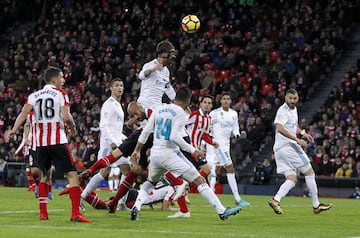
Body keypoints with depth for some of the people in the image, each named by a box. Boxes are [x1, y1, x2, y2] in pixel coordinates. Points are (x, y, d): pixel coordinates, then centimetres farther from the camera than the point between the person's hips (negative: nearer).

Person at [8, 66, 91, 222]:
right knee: (72, 175, -4)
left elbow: (24, 113, -4)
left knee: (45, 175, 23)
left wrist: (13, 130, -11)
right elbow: (66, 117, -12)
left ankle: (43, 212, 20)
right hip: (58, 142, -5)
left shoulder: (34, 96, 12)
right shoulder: (60, 94, -1)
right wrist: (72, 128, 6)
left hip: (40, 143, 5)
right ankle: (75, 213, -16)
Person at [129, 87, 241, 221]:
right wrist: (193, 151, -14)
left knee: (150, 182, 31)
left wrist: (137, 150, 20)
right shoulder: (180, 113, -8)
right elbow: (174, 137, -19)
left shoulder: (159, 109, 11)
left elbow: (146, 131, 12)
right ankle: (221, 211, -10)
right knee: (199, 180, -4)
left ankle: (136, 207, 9)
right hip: (169, 154, -6)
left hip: (155, 154, 6)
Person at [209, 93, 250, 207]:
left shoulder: (234, 114, 11)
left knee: (216, 170, 13)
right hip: (218, 144, -7)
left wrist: (238, 134, -5)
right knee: (230, 169, -12)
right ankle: (237, 199, -14)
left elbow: (235, 129, 17)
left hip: (226, 145, 7)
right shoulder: (215, 113, -7)